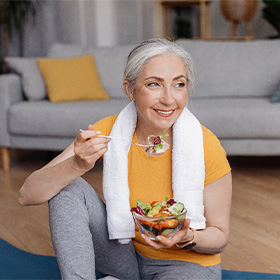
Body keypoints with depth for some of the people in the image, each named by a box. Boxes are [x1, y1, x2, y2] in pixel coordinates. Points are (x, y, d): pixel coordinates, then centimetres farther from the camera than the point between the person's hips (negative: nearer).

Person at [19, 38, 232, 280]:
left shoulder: (207, 149, -22)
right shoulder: (107, 131, -15)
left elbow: (219, 237, -9)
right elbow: (28, 195, -19)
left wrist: (187, 238, -31)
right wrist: (77, 165, -37)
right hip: (125, 256, 3)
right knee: (68, 187, -17)